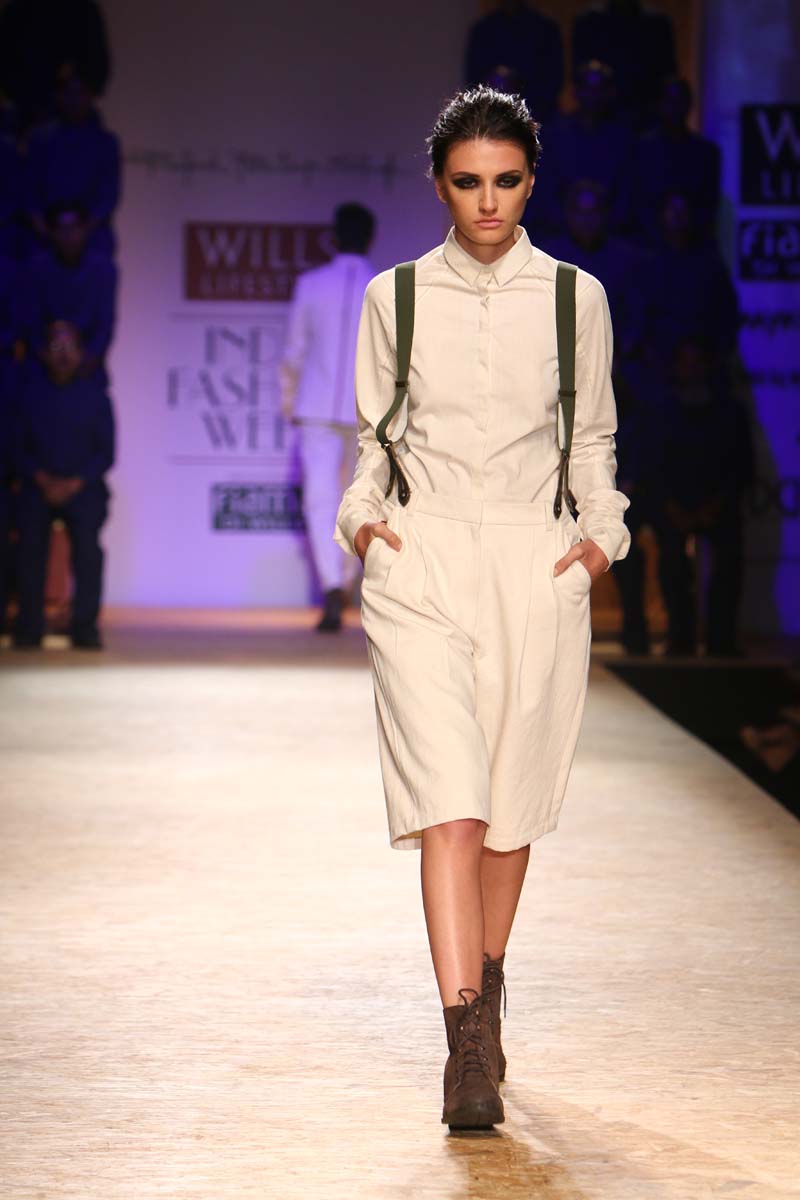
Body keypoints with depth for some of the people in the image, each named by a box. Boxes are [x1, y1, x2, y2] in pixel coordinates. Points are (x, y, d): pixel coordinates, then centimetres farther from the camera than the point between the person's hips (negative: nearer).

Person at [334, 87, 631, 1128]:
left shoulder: (575, 299, 5)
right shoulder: (395, 298, 5)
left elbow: (594, 439, 15)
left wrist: (602, 532, 1)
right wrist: (362, 512, -1)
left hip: (535, 567, 1)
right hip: (420, 563, -1)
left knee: (511, 805, 8)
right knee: (448, 805, -13)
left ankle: (486, 982, 33)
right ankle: (468, 1047, -17)